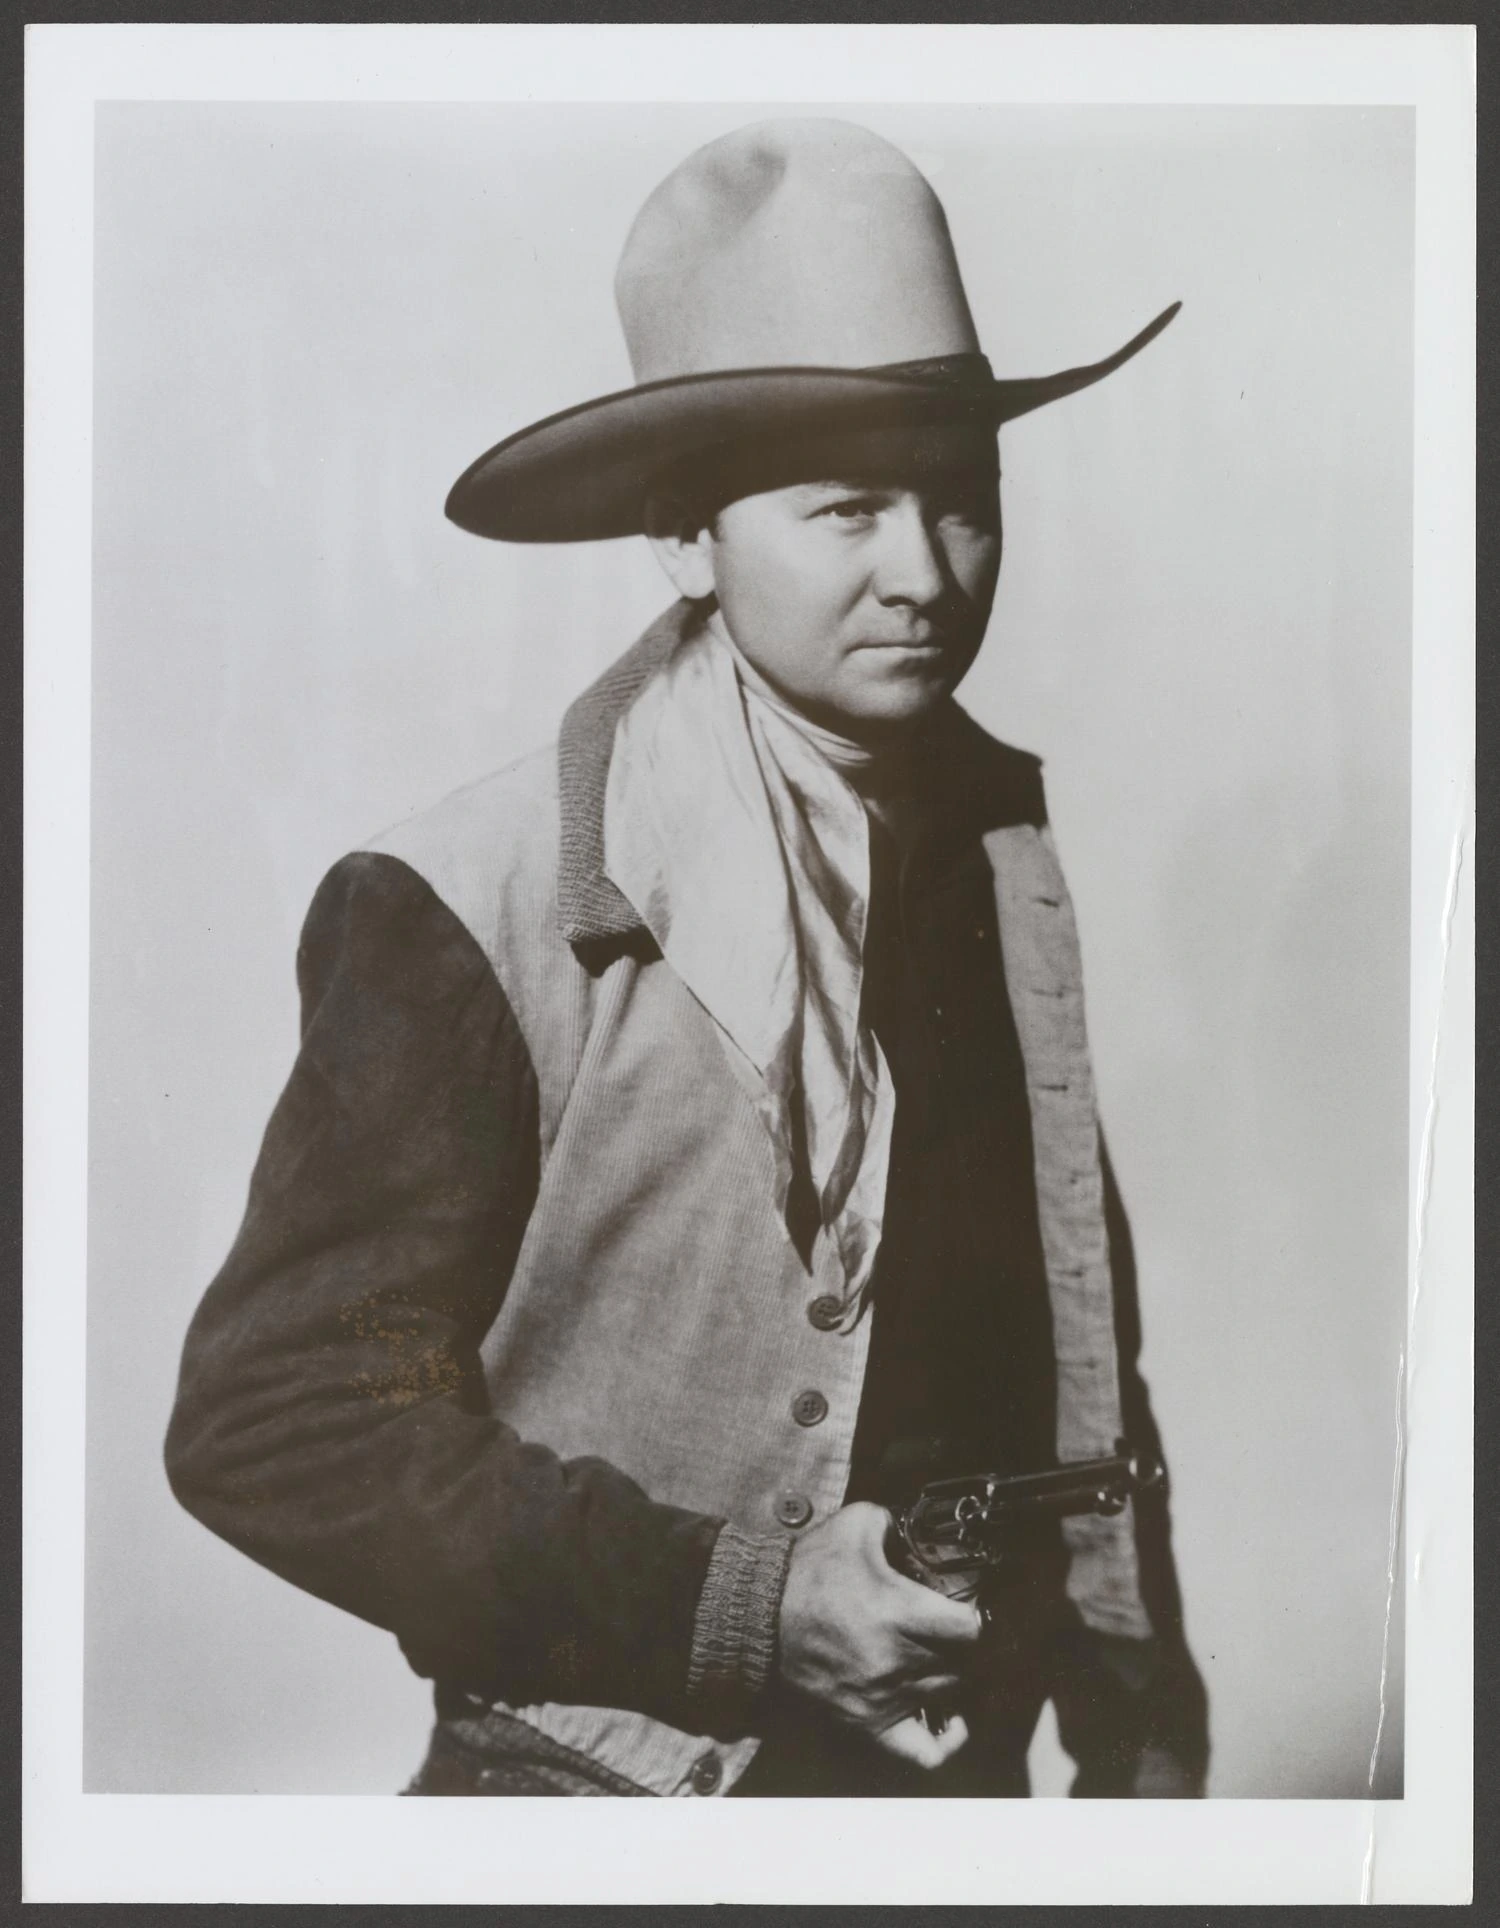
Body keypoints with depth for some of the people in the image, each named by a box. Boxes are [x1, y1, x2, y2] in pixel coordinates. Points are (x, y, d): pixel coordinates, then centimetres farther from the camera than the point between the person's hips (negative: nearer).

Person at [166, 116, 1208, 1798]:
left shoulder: (1009, 849, -1)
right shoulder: (466, 915, -18)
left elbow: (1076, 1339, 8)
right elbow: (269, 1422, -17)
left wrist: (1139, 1729, 7)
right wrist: (734, 1600, -22)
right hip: (605, 1771, -4)